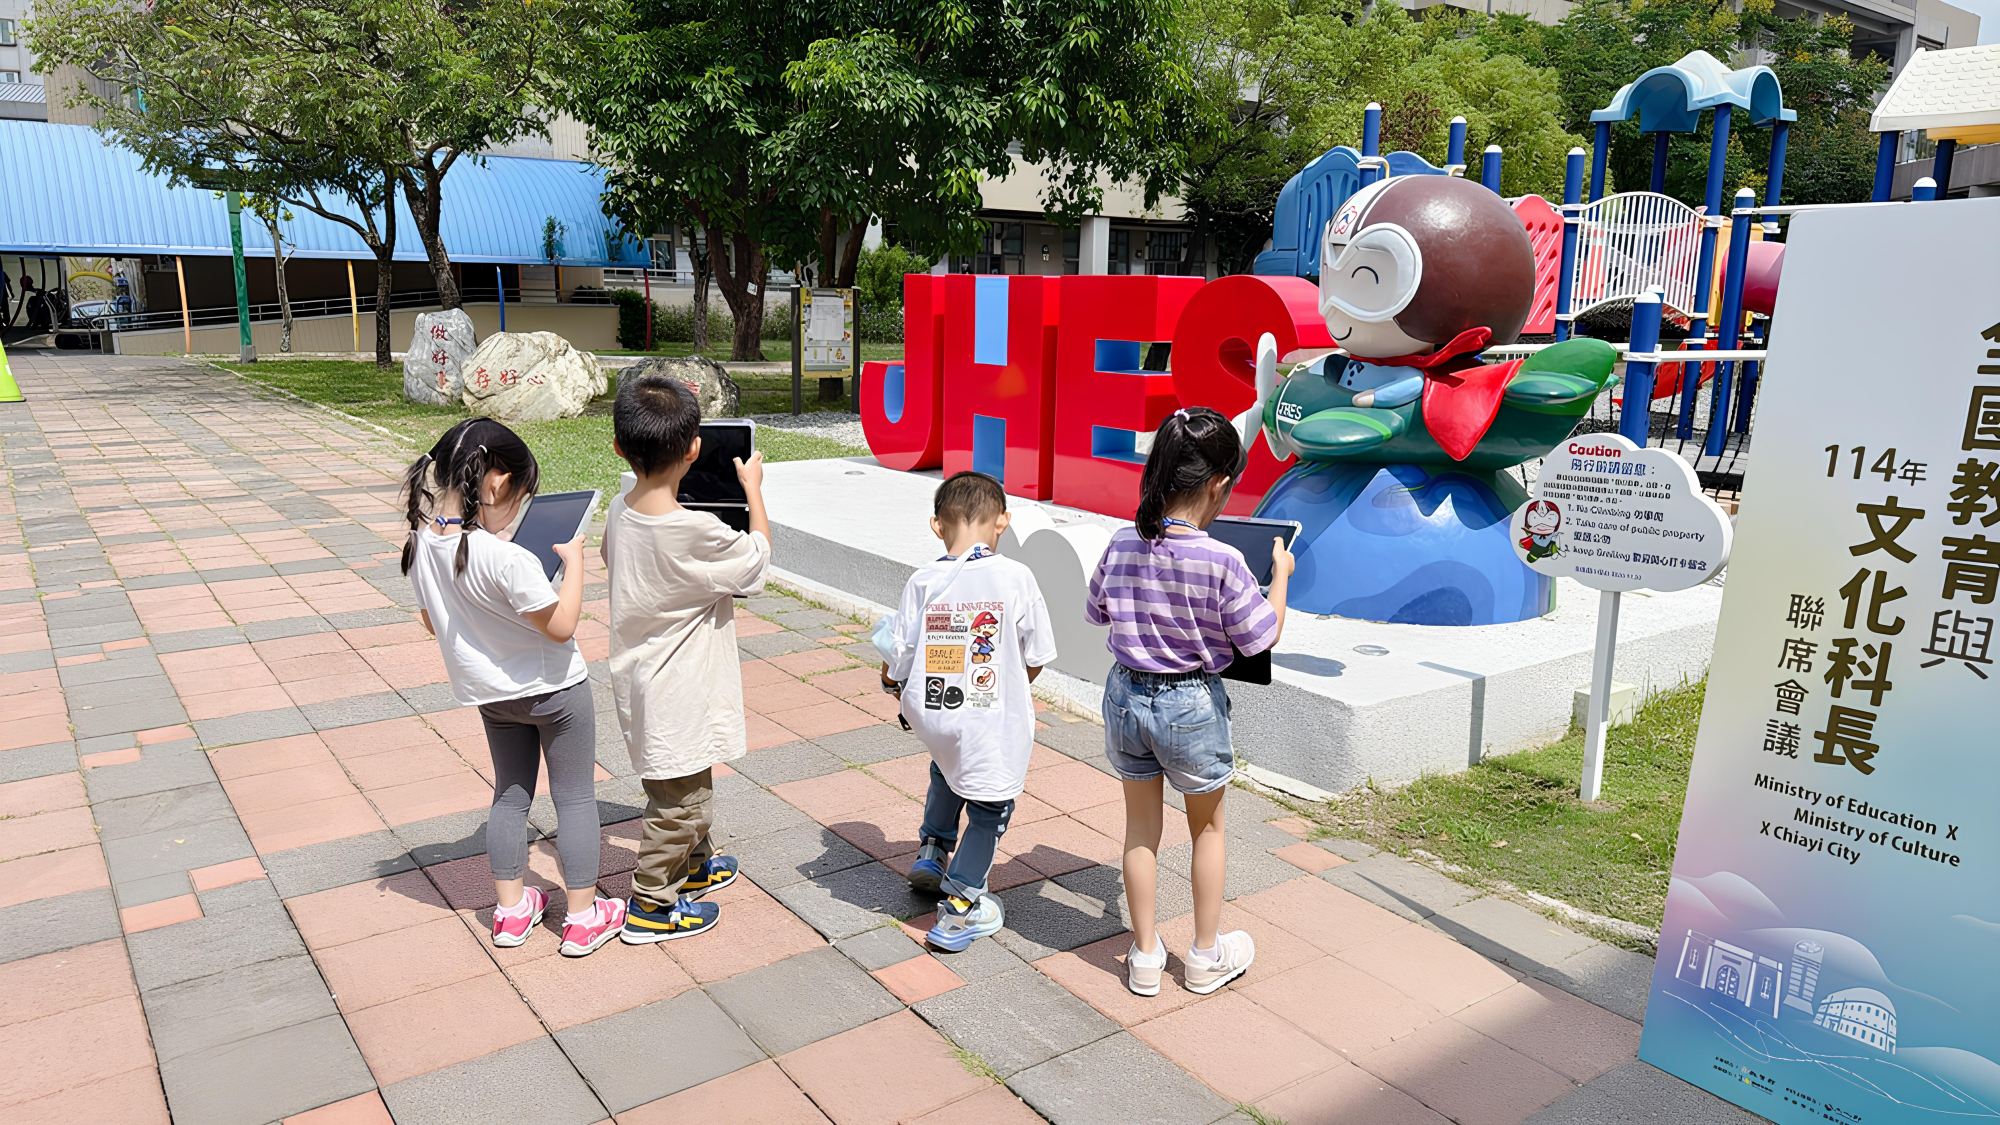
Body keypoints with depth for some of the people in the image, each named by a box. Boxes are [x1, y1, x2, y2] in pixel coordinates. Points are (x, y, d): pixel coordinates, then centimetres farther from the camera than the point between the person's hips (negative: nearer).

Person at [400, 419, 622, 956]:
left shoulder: (421, 544, -9)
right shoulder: (507, 558, -31)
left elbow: (432, 620, 6)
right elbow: (561, 626, -22)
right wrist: (573, 559, -13)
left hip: (488, 692, 7)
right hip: (553, 689, -6)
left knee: (509, 795, 21)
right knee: (575, 798, 9)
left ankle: (510, 909, 31)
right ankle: (583, 917, 18)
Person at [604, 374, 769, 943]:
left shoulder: (620, 511, -6)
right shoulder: (695, 532, -30)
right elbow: (759, 553, -11)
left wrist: (644, 470, 15)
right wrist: (752, 486, 1)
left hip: (640, 678, 8)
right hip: (678, 694, -8)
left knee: (680, 786, 27)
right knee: (680, 799, 9)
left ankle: (694, 865, 46)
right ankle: (651, 906, 23)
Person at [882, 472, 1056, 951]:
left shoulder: (923, 581, -6)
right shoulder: (1015, 577, -11)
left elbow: (897, 663, -3)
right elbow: (1037, 659, -2)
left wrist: (892, 680, 21)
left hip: (930, 713, 3)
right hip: (994, 723, -3)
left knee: (949, 770, 35)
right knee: (988, 810, 17)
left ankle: (932, 853, 44)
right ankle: (959, 910, 24)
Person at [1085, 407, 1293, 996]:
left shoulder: (1122, 545, -9)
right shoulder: (1221, 562, -23)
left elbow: (1097, 611, 8)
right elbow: (1263, 637, -10)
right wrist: (1280, 575, 4)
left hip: (1127, 696, 4)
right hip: (1192, 704, -3)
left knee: (1141, 825, 19)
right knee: (1208, 826, 20)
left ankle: (1144, 957, 30)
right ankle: (1206, 956, 35)